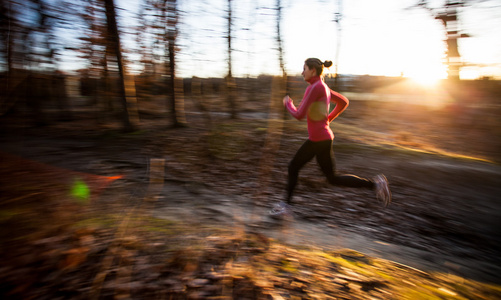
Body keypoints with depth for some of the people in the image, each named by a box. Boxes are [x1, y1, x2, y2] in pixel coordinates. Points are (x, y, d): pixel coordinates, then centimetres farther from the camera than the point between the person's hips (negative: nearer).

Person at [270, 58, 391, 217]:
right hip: (316, 138, 10)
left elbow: (299, 115, -22)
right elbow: (343, 102, 22)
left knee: (333, 179, 4)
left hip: (320, 139, -10)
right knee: (293, 166, 11)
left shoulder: (315, 87, -19)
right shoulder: (323, 87, 10)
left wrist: (288, 103, -2)